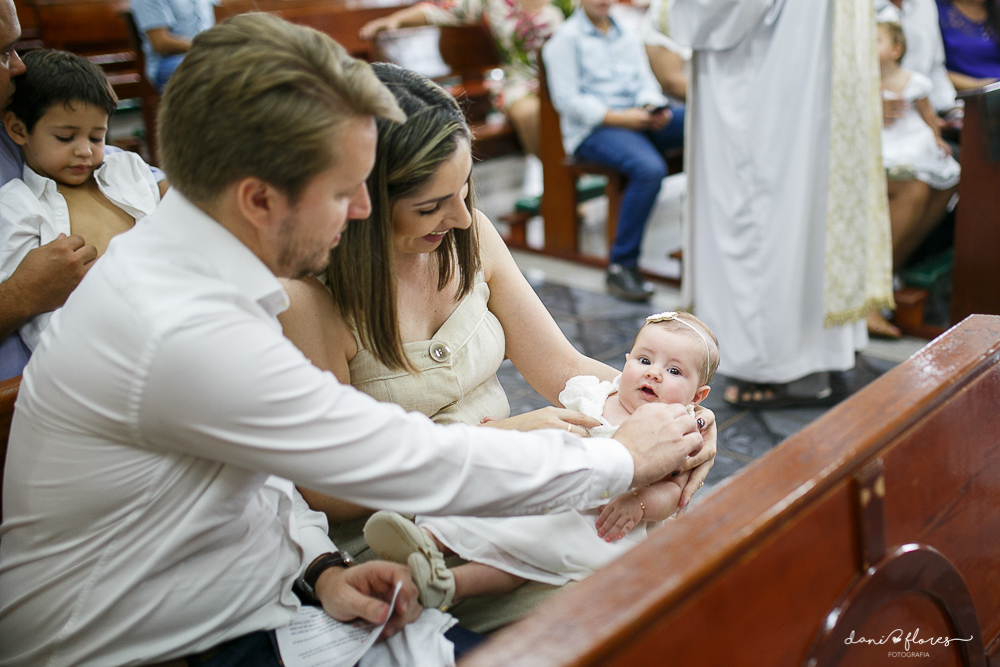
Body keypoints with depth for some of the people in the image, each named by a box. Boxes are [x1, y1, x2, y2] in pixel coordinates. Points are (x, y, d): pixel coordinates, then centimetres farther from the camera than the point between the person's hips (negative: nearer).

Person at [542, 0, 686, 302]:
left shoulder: (629, 37, 24)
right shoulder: (566, 38, 3)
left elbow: (646, 82, 16)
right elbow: (567, 99, -7)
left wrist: (654, 110, -8)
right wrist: (618, 118, -16)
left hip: (638, 117, 6)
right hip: (593, 128, -6)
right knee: (650, 169, -35)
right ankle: (622, 266, -25)